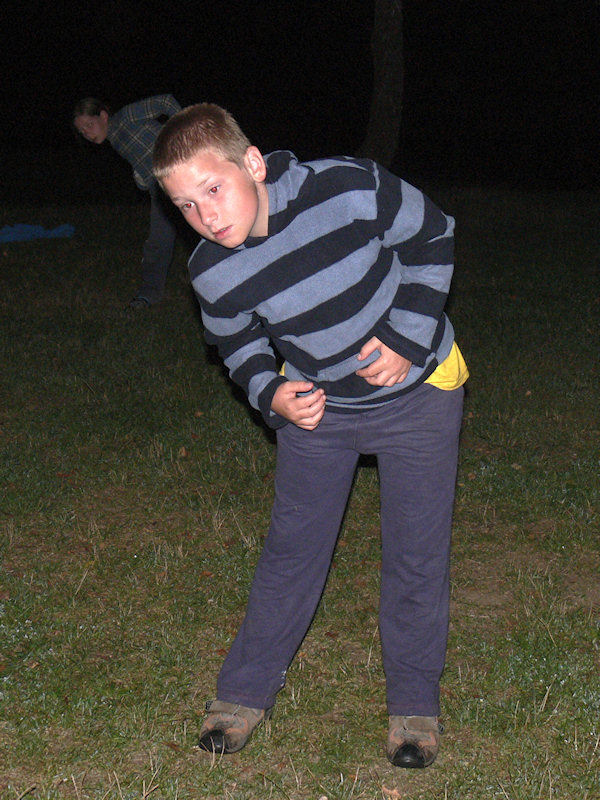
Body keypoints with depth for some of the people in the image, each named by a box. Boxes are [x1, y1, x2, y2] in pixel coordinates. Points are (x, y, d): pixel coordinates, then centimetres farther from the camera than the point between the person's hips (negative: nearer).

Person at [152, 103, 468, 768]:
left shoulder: (352, 188, -29)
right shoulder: (213, 274, -20)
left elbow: (431, 237, -11)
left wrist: (407, 338, -19)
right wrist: (271, 395, -19)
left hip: (418, 389, -1)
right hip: (316, 404, 2)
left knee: (416, 550, 3)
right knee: (293, 545, 8)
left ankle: (413, 699, 23)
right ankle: (247, 689, 27)